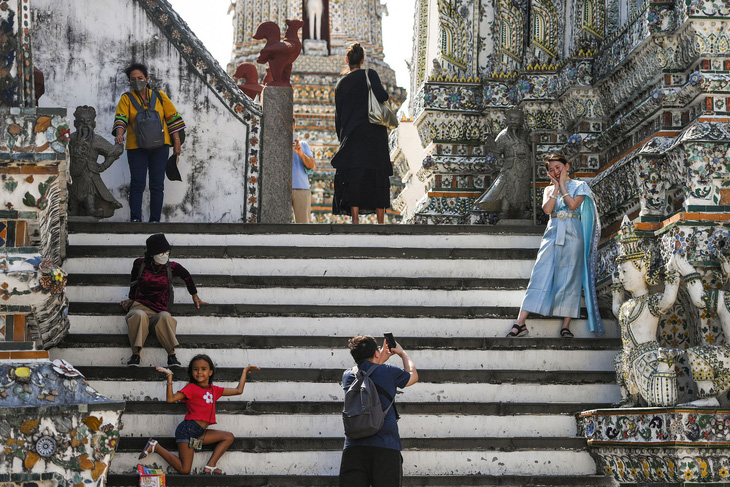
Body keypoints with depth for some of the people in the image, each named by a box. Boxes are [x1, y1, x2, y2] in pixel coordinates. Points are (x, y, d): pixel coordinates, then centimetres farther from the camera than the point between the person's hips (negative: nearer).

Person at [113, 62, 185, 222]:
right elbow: (121, 119, -7)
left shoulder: (159, 96, 8)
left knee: (157, 184, 1)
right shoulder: (127, 98, 5)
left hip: (159, 146, 1)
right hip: (136, 147, -1)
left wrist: (177, 142, 6)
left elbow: (172, 118, 11)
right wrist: (119, 134, -28)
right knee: (137, 184, -7)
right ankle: (135, 219, -6)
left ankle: (155, 220, 5)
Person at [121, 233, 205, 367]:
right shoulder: (140, 264, 3)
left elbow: (187, 277, 25)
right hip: (140, 305, 0)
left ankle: (171, 355, -40)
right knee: (139, 316, -38)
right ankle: (136, 354, -39)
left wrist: (195, 296, 37)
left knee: (165, 317, -37)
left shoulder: (172, 267, 3)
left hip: (160, 310, 0)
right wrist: (131, 299, 32)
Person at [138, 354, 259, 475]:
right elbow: (170, 398, -14)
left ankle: (210, 467, -4)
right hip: (188, 429, -7)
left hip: (199, 433, 7)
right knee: (184, 470, -11)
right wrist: (169, 377, -19)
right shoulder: (191, 388, -3)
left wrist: (245, 371, 24)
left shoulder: (214, 390, 16)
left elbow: (238, 391, 19)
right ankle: (155, 447, 3)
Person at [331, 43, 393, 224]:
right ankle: (380, 223, 2)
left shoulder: (341, 84, 12)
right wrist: (385, 95, 7)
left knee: (353, 180, -5)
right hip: (374, 134, -2)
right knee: (378, 178, 3)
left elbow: (338, 116, 13)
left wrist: (342, 139, 19)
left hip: (352, 137, 2)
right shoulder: (369, 74, 1)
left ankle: (355, 220, -17)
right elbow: (380, 96, -16)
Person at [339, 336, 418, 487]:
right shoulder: (388, 372, 6)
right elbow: (413, 375, 27)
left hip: (354, 446, 3)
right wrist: (402, 353, 42)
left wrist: (382, 358, 45)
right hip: (386, 446, -2)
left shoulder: (348, 376, 14)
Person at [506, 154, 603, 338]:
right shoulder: (549, 189, 17)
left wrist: (562, 184, 0)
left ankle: (566, 325, -3)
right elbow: (546, 209, -2)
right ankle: (520, 323, -13)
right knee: (540, 276, -7)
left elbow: (572, 205, -10)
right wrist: (556, 187, 0)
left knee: (569, 279, -5)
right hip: (553, 233, 2)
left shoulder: (580, 186, 9)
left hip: (572, 234, -2)